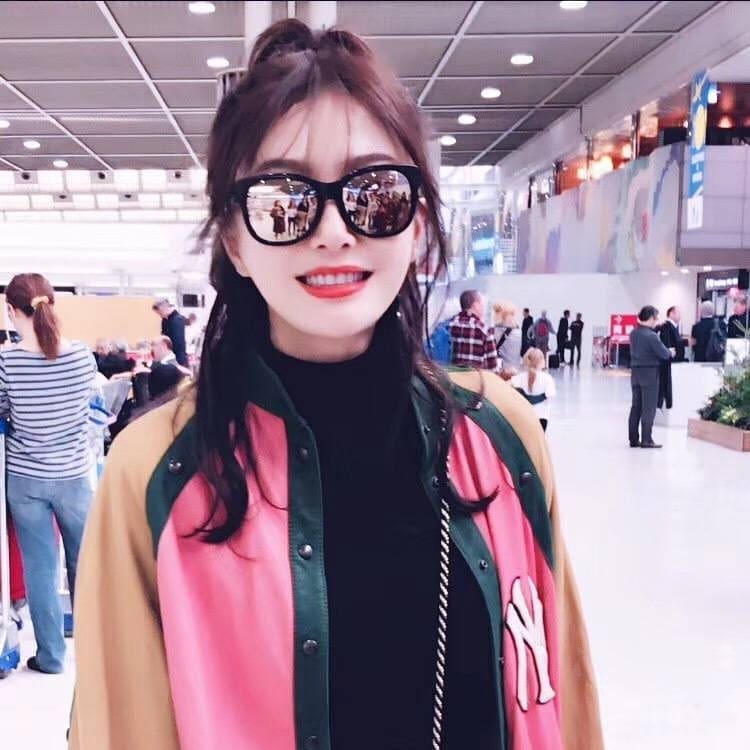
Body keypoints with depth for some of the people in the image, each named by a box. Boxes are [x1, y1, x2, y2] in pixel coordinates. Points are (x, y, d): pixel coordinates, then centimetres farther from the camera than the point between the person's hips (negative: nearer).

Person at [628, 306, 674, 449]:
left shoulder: (633, 333, 5)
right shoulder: (651, 336, -18)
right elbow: (664, 354, -16)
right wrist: (671, 353, 6)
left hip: (635, 371, 7)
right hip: (649, 372, -7)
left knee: (636, 406, 10)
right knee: (649, 408, -1)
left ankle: (634, 439, 13)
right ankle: (646, 440, 1)